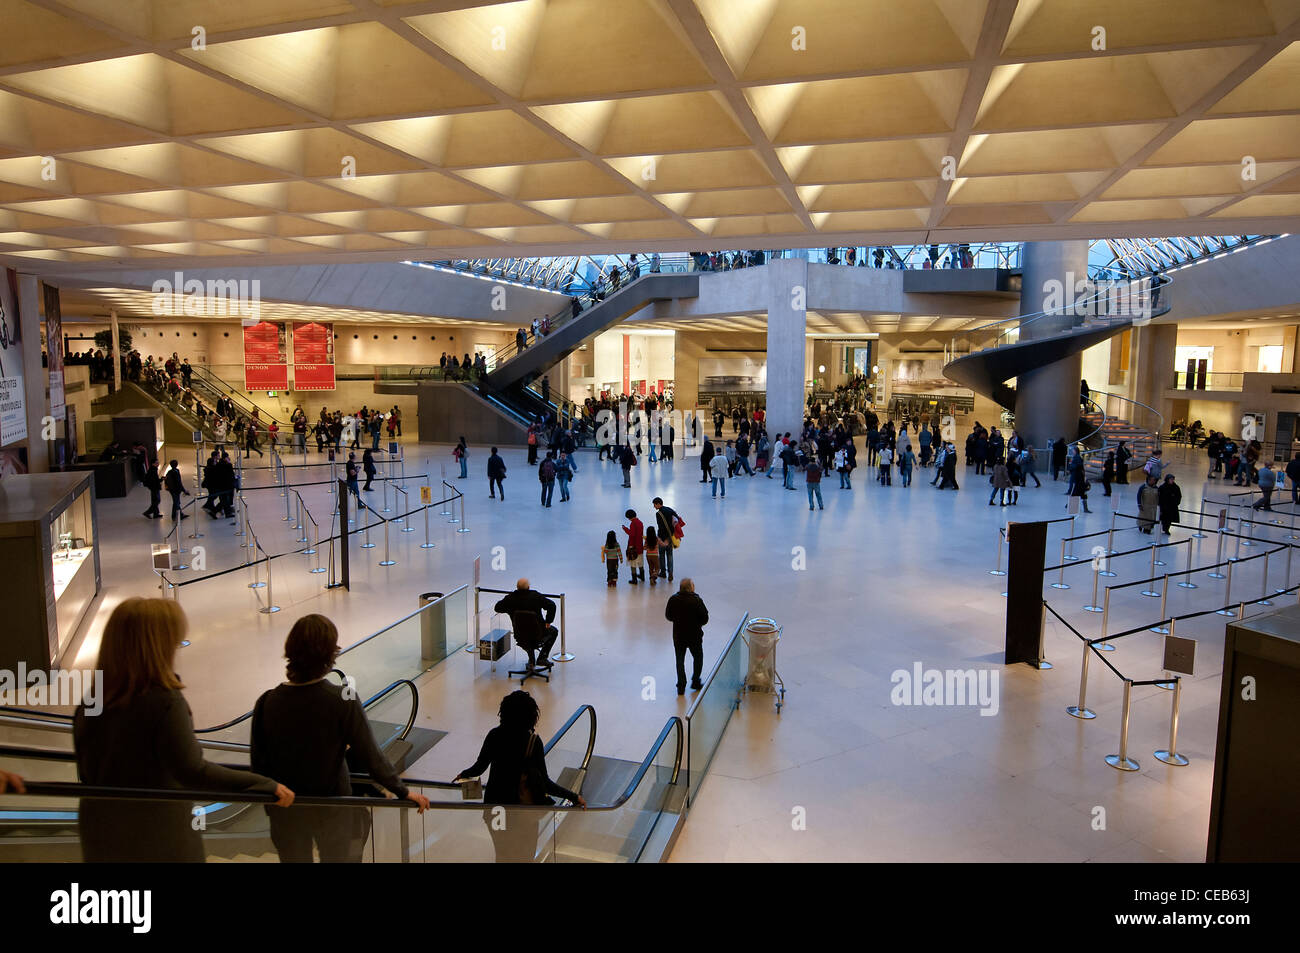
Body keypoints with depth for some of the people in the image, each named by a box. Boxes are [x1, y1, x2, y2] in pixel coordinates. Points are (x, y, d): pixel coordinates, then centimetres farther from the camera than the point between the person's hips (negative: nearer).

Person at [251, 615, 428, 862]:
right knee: (339, 858, 19)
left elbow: (258, 761, -7)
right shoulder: (344, 700, -25)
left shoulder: (267, 703, -18)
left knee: (294, 858, 24)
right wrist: (403, 791, -4)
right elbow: (370, 756, -19)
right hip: (333, 808, -2)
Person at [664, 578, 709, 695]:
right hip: (695, 635, -2)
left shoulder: (673, 599, -10)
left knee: (680, 660, 15)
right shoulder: (697, 601, -20)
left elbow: (668, 616, 0)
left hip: (678, 636, 2)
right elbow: (705, 619, -14)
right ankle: (695, 682, 26)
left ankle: (681, 686, 16)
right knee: (698, 657, 21)